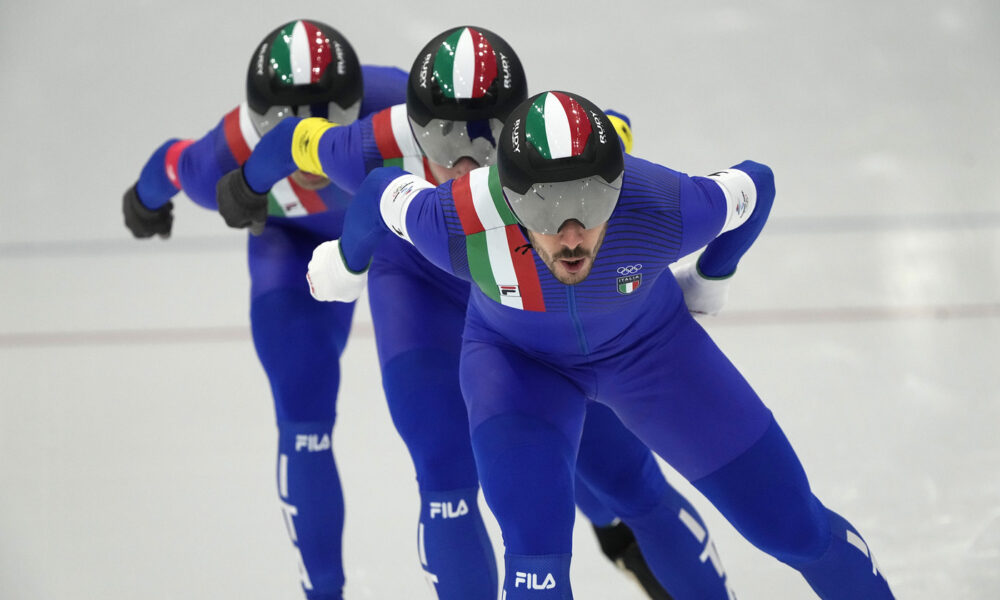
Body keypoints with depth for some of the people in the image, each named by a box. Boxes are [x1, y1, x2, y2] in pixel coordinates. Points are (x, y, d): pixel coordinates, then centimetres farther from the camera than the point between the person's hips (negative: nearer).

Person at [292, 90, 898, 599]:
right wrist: (345, 262, 7)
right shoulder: (459, 223, -37)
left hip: (650, 344, 1)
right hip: (516, 357, -1)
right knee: (536, 547, -24)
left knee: (791, 522, 5)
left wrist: (711, 279, 3)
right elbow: (382, 192, -15)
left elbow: (755, 186, -16)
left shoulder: (664, 209, -37)